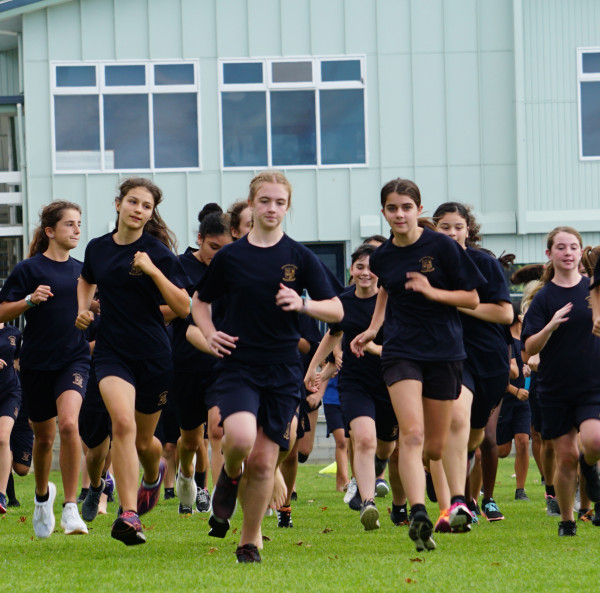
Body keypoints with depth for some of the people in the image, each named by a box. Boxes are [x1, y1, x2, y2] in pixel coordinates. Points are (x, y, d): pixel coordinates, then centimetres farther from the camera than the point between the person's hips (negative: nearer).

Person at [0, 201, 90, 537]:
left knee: (69, 424, -22)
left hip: (74, 358, 1)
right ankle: (43, 494, 41)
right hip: (37, 363, -1)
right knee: (44, 436, 11)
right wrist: (29, 300, -21)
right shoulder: (30, 269, -4)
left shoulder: (81, 271, 9)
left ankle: (71, 508, -18)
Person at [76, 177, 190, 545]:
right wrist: (83, 309, 9)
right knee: (123, 422, -24)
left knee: (144, 440, 13)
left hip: (154, 356, -1)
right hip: (112, 352, 1)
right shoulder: (98, 248, 5)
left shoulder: (158, 253, -7)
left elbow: (183, 308, -12)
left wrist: (153, 271, -22)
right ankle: (128, 515, -26)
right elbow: (87, 281, 29)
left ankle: (154, 474, 51)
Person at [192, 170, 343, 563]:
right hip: (238, 365, -1)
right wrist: (210, 334, -1)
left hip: (283, 370, 1)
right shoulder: (230, 257, 4)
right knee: (240, 438, -26)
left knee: (264, 460, 0)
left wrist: (302, 304, -17)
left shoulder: (300, 258, 2)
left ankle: (251, 541, 16)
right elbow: (200, 301, 18)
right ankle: (230, 476, 10)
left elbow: (336, 311, 2)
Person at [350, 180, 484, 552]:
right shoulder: (382, 258, 5)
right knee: (412, 434, -20)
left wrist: (432, 291, -18)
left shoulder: (442, 247, -6)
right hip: (401, 351, 1)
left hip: (444, 352, -1)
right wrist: (373, 329, 15)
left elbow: (472, 299, -3)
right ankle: (418, 515, -31)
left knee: (436, 448, 7)